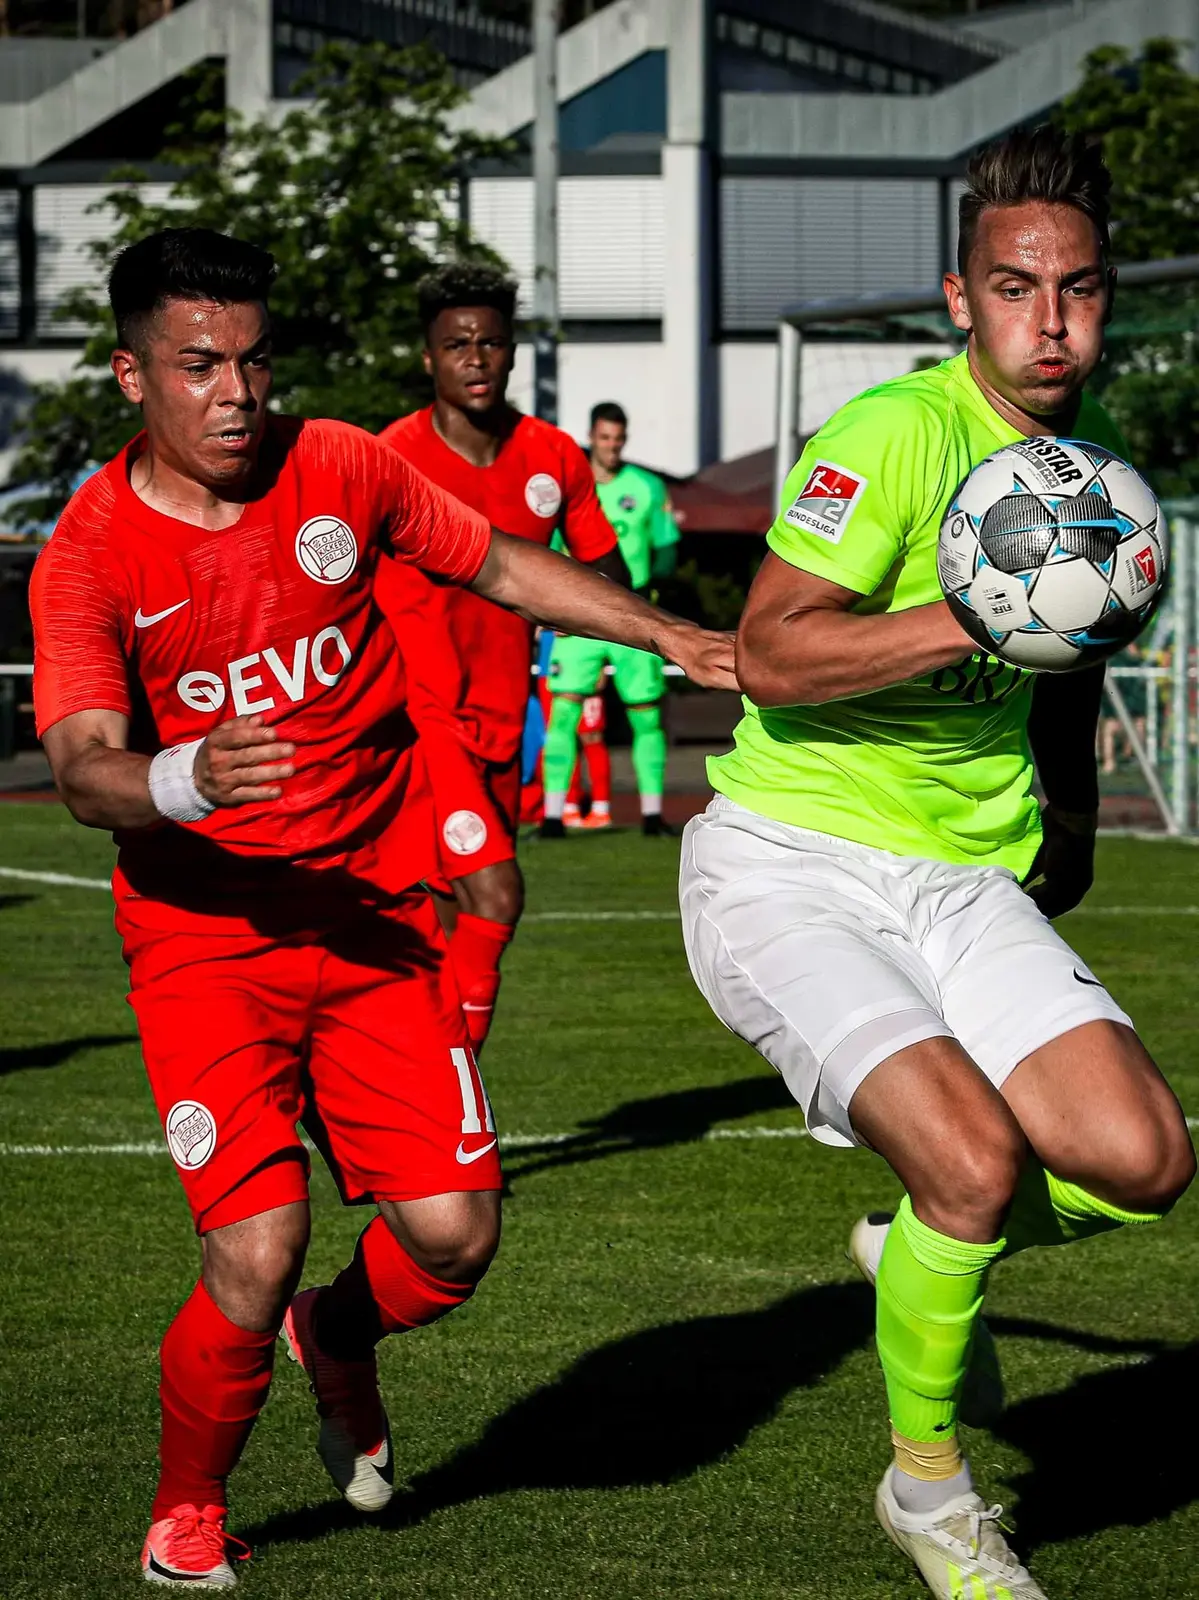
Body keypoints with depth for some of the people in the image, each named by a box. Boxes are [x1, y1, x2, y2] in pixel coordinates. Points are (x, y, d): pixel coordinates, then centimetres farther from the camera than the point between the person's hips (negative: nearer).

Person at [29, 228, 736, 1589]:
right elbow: (84, 770, -21)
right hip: (204, 934, -3)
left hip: (375, 915, 3)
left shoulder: (338, 470, -1)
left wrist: (664, 634, 7)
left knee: (453, 1235, -6)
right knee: (256, 1255, -18)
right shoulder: (90, 555, -10)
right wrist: (185, 783, -42)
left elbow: (498, 565, 15)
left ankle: (336, 1341, 31)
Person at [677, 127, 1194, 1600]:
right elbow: (771, 657, -23)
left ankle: (930, 1250, 21)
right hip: (787, 867, -6)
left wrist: (1065, 835, 32)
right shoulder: (899, 432, -15)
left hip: (962, 882, 7)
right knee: (977, 1156, -25)